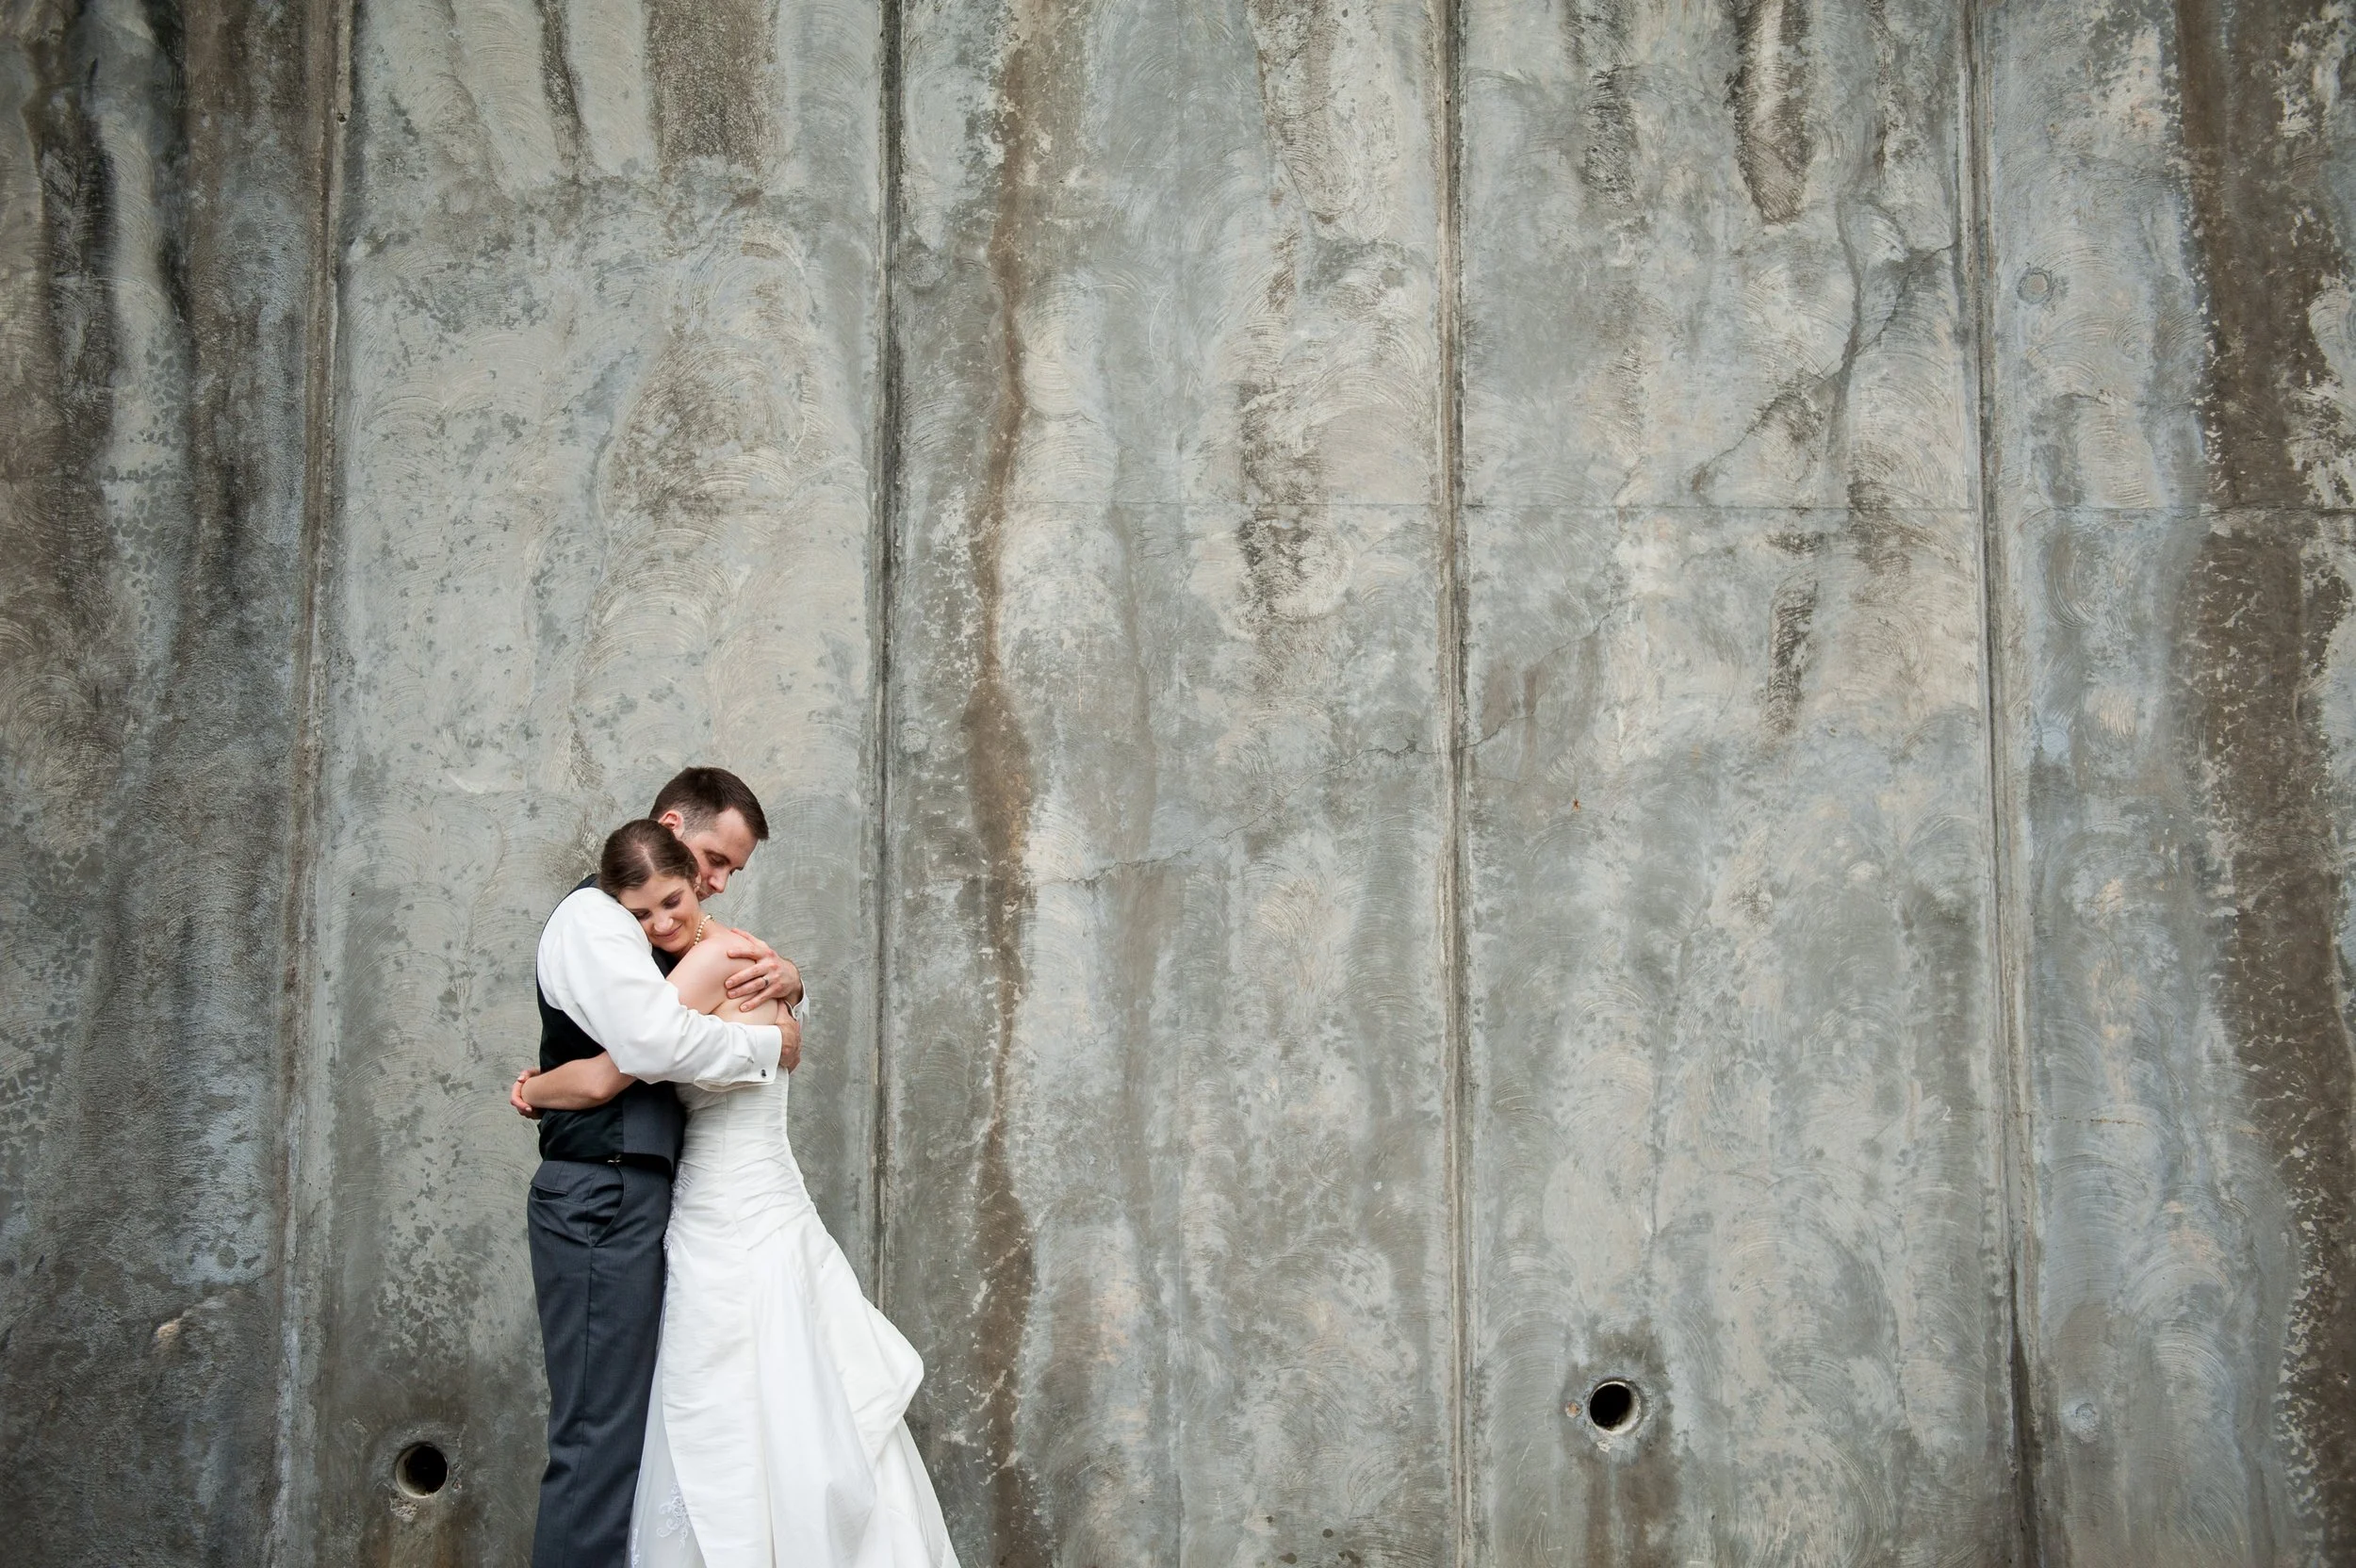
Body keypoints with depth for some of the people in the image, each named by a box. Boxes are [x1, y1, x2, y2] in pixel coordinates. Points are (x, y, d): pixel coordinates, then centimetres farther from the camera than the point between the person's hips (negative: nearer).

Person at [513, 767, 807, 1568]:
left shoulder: (659, 931, 20)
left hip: (640, 1196, 10)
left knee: (634, 1422, 9)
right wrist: (770, 1043, -10)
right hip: (602, 1197, -10)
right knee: (601, 1433, -10)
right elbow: (657, 1042, -24)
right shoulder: (594, 916, -9)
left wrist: (784, 979, 3)